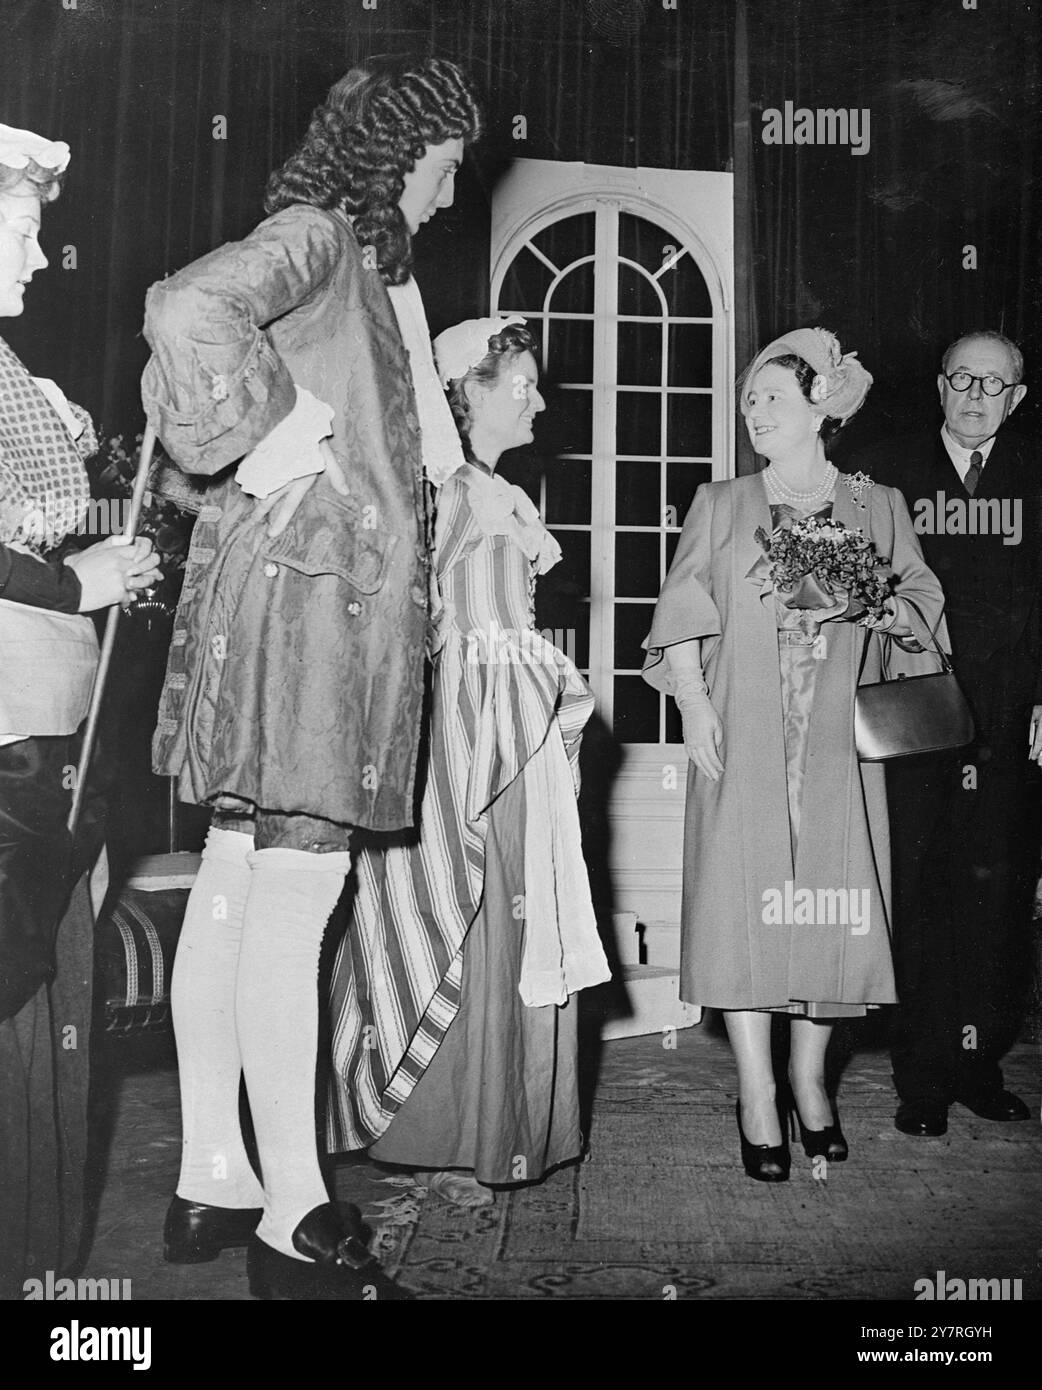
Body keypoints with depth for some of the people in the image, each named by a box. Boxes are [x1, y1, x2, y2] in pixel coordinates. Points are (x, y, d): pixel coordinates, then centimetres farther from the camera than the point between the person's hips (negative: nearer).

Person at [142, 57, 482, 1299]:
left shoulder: (366, 261, 23)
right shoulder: (314, 234, -5)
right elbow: (187, 313, -24)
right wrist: (275, 437, -14)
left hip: (333, 581, 10)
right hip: (310, 579, -10)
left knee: (236, 887, 9)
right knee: (294, 894, -8)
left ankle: (212, 1181, 19)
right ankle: (294, 1219, 1)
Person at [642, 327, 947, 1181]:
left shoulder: (878, 507, 10)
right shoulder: (720, 505, 10)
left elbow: (923, 605, 10)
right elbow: (681, 616, 4)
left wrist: (870, 605, -11)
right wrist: (693, 704, -9)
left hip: (838, 740, 1)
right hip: (743, 734, 0)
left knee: (832, 900, 1)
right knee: (745, 901, -4)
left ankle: (810, 1080, 19)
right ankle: (757, 1096, 6)